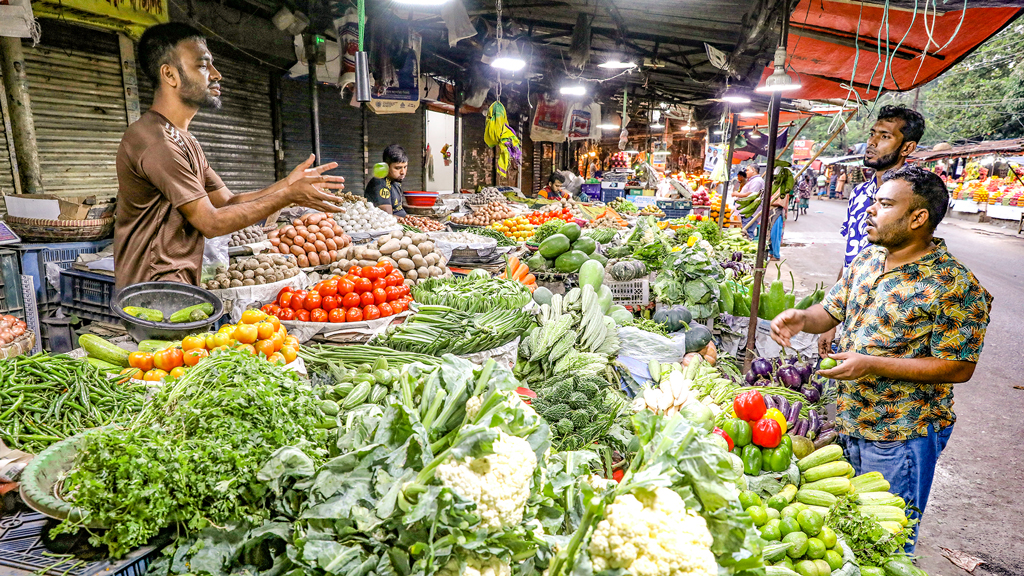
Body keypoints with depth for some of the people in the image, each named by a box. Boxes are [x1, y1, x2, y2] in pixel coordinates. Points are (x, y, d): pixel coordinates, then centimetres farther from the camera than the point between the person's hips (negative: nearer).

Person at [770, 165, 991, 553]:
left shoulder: (954, 286, -20)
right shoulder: (867, 259, 3)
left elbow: (959, 368, -18)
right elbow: (831, 311, 11)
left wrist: (872, 365, -25)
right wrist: (801, 319, -12)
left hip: (901, 437, -7)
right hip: (848, 421, 7)